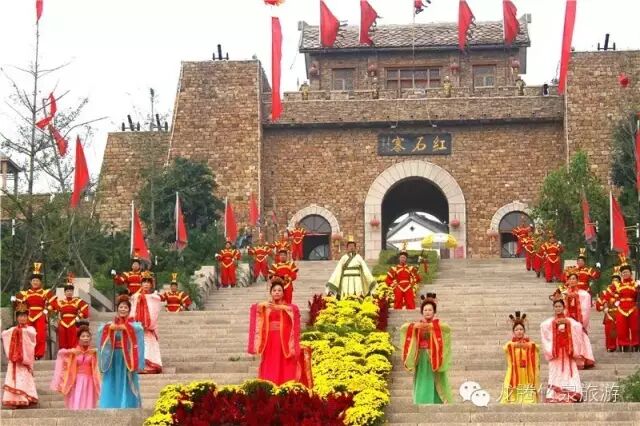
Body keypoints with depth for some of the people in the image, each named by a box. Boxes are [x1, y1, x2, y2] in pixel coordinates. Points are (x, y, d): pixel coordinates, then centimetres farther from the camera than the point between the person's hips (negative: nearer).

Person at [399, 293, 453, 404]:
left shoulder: (438, 324, 0)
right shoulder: (417, 325, 8)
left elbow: (447, 328, -21)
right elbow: (403, 328, -4)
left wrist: (433, 326, -31)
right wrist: (414, 326, -22)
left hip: (434, 359, -3)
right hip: (421, 359, 3)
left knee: (435, 387, -3)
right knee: (422, 386, 4)